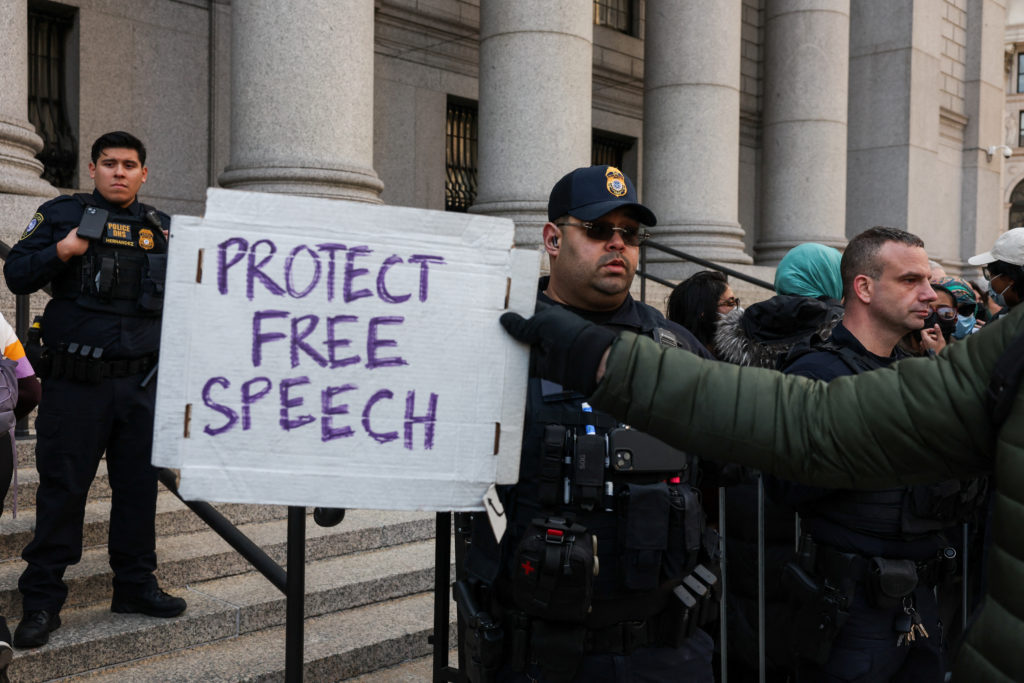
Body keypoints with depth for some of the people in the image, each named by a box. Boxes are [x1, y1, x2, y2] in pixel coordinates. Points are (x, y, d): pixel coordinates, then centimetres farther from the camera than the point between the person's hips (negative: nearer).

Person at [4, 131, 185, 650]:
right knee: (62, 487, 0)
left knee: (139, 485, 10)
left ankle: (135, 584, 23)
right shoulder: (61, 215, 3)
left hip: (140, 383, 4)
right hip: (76, 381, -4)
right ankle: (42, 599, 9)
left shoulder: (160, 228, 13)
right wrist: (61, 252, -14)